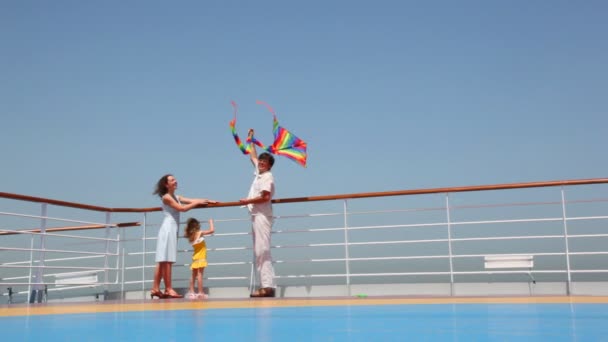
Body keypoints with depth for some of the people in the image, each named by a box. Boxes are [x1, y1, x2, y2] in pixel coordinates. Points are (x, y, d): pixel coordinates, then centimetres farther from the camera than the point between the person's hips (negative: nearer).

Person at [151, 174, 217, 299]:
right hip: (168, 229, -9)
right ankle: (168, 289, -11)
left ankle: (155, 288, 7)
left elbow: (191, 200, 13)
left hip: (172, 229, 9)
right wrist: (198, 202, -8)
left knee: (163, 260, 6)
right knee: (166, 260, -10)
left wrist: (207, 200, 4)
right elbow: (182, 208, -15)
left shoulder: (176, 197, 20)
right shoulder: (166, 197, -8)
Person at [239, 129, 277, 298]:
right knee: (258, 252, 5)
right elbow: (253, 157, 34)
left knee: (262, 251, -15)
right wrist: (250, 140, 39)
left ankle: (267, 286, -18)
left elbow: (265, 197, -20)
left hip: (262, 216, -9)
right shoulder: (259, 172, 17)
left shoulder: (267, 177, -8)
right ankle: (265, 285, 5)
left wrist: (248, 201, -11)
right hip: (256, 216, 9)